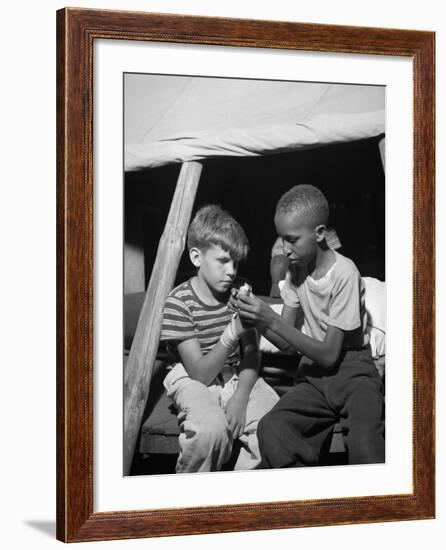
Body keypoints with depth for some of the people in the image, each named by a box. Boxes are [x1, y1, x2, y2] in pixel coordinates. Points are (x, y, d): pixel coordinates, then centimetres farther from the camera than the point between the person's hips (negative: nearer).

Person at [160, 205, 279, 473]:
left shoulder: (240, 293, 0)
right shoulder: (179, 303, -17)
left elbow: (252, 354, 2)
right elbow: (200, 374, -20)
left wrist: (240, 396, -17)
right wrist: (231, 334, -35)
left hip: (237, 377, 5)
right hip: (194, 381, -5)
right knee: (212, 427, -36)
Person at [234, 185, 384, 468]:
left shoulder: (344, 273, -16)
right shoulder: (296, 269, 4)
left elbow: (329, 354, -15)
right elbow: (288, 344, 6)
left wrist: (272, 320, -21)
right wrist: (257, 319, -13)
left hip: (351, 369, -5)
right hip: (315, 373, 5)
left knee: (366, 445, -34)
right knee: (271, 428, -25)